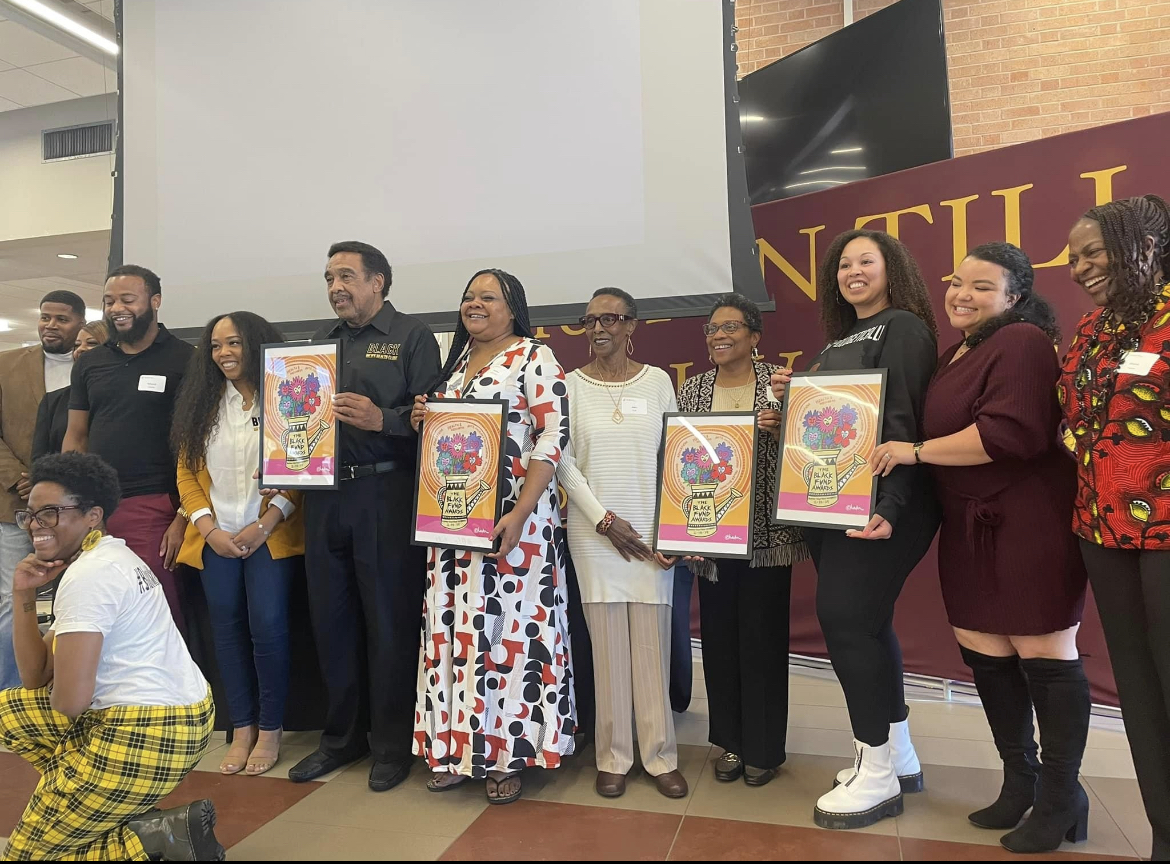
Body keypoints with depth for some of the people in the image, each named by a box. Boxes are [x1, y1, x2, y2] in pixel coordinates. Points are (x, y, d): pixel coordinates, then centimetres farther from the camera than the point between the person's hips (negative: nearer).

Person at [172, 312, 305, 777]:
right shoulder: (201, 404, 10)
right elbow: (187, 472, 7)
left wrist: (266, 524, -15)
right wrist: (209, 528, -5)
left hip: (270, 536, -4)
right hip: (216, 539, 4)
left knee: (267, 626, -7)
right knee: (227, 629, 6)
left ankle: (269, 730, 9)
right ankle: (242, 730, 18)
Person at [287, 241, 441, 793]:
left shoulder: (411, 337, 1)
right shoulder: (321, 342, 18)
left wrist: (381, 419, -23)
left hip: (385, 493, -6)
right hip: (323, 495, 6)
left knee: (389, 620, 2)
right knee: (330, 618, 12)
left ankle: (392, 744, 17)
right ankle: (341, 736, 28)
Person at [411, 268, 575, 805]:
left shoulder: (534, 359, -4)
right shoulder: (455, 363, 17)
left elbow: (553, 437, -13)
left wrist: (519, 514, -21)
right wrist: (421, 420, 2)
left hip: (511, 519, -6)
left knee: (510, 626, -1)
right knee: (453, 626, 9)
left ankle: (508, 752, 14)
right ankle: (458, 746, 23)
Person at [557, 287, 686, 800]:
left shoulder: (657, 381, 6)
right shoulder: (571, 384, 4)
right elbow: (562, 460, 0)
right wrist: (604, 520, -7)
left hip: (652, 530, 1)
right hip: (594, 530, 0)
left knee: (653, 642, 3)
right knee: (607, 643, 3)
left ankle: (661, 756, 16)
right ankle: (613, 757, 16)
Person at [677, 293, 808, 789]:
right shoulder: (692, 390, 8)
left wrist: (779, 429, -21)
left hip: (765, 535, -3)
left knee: (763, 636, 4)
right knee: (719, 635, 9)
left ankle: (764, 749, 22)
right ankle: (731, 742, 27)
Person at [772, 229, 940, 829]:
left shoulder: (904, 328, -6)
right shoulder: (839, 339, 20)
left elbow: (903, 423, -17)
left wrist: (890, 506, -26)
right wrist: (795, 396, 4)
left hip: (879, 505, -9)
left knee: (846, 617, -11)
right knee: (865, 622, 12)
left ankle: (877, 776, 3)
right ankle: (898, 757, 26)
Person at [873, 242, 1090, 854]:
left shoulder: (1021, 343, -11)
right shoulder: (956, 354, 17)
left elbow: (1011, 432, -24)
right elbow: (944, 428, 25)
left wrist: (916, 451, -17)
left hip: (1028, 523, -9)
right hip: (971, 527, 9)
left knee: (1042, 653, 1)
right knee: (984, 652, 12)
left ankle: (1061, 797, 17)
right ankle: (1020, 780, 28)